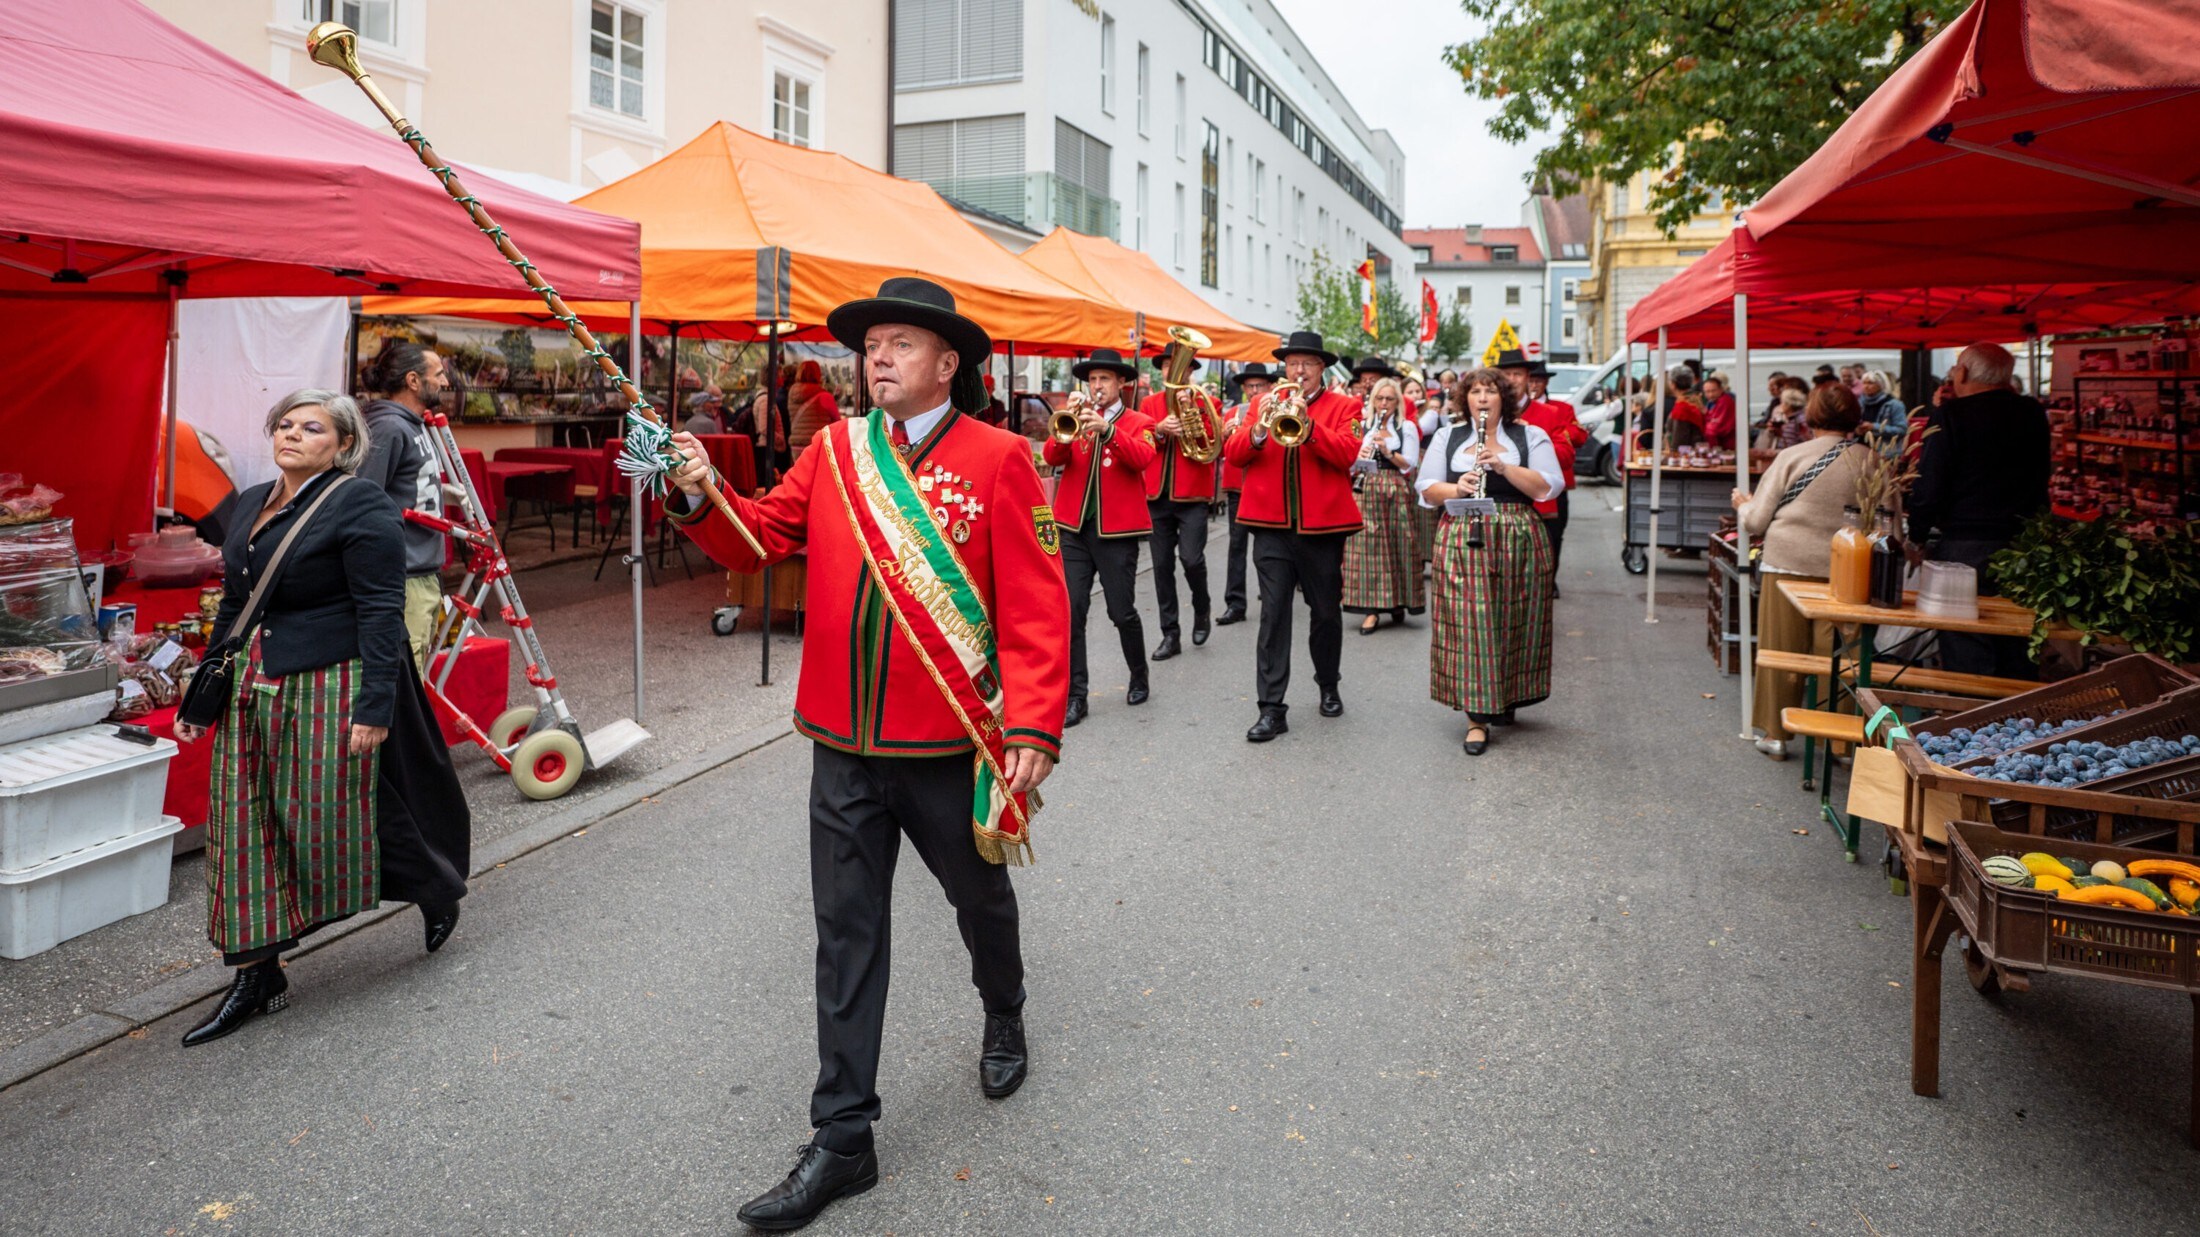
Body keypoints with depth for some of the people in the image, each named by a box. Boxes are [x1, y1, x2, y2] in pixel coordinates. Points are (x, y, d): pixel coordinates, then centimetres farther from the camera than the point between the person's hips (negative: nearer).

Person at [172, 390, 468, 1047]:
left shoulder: (361, 506, -11)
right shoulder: (251, 504, 14)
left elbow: (381, 612, -16)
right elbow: (233, 607, 21)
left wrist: (374, 707, -22)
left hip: (329, 689, -8)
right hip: (253, 693, 8)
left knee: (330, 817, 2)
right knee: (244, 826, 7)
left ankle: (436, 890, 30)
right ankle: (257, 976, 17)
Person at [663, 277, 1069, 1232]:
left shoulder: (996, 458, -9)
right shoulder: (834, 450, 4)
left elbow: (1035, 607, -13)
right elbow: (761, 538, 6)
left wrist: (1033, 732, -20)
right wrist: (704, 497, -14)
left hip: (951, 747, -3)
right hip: (845, 749, 3)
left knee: (980, 899, 20)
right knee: (847, 934, 9)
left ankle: (1004, 1019, 52)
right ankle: (842, 1141, 22)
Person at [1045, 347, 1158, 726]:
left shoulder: (1138, 422, 5)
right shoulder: (1076, 419, 12)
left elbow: (1142, 457, -16)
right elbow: (1052, 457, -3)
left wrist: (1107, 429, -29)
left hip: (1117, 529, -2)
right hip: (1074, 528, 2)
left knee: (1122, 612, 3)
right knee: (1071, 611, -4)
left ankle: (1139, 678, 27)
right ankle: (1075, 695, 2)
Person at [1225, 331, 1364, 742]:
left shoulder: (1343, 406, 4)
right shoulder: (1264, 403, 10)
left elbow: (1347, 454, -13)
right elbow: (1233, 454, 0)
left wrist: (1307, 423, -22)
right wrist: (1258, 430, -19)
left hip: (1322, 526, -1)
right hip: (1272, 525, 1)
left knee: (1326, 612, 11)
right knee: (1273, 613, -5)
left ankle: (1328, 687, 33)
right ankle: (1271, 708, -5)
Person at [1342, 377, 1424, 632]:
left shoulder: (1407, 427, 6)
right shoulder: (1363, 426, 12)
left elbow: (1410, 464, -2)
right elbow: (1350, 463, 9)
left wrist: (1388, 451, -16)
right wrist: (1358, 457, -12)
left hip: (1396, 491, -1)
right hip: (1366, 491, 1)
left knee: (1397, 547, 1)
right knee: (1367, 546, -5)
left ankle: (1398, 602, 16)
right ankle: (1373, 608, -4)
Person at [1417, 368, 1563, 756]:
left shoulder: (1530, 437, 7)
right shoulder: (1447, 437, 13)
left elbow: (1549, 487, -4)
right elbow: (1426, 488, 6)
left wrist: (1504, 467, -16)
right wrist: (1456, 489, -14)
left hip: (1519, 541, 0)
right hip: (1462, 539, 0)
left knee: (1512, 621, 4)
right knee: (1469, 622, -7)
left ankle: (1507, 698, 25)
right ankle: (1477, 717, -4)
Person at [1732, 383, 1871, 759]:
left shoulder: (1792, 457, -5)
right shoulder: (1870, 461, -2)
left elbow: (1755, 521, -2)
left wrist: (1743, 505, 19)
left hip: (1788, 563, -1)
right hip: (1845, 570, 1)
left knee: (1781, 652, 9)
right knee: (1835, 657, 8)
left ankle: (1776, 734, 17)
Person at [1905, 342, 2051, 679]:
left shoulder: (1950, 415, -9)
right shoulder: (2033, 413, 8)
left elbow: (1928, 487, -10)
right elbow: (2042, 477, 18)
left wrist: (1916, 538, -1)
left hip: (1965, 548, -6)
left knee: (1965, 657, -1)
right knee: (2019, 659, 14)